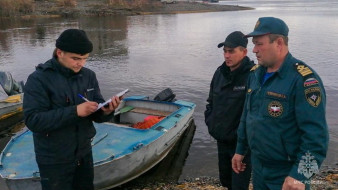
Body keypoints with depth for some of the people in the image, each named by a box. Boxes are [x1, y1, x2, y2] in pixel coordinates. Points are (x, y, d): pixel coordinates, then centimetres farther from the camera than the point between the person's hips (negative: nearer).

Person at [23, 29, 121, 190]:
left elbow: (96, 115, 0)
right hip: (54, 161, -5)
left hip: (84, 153, 5)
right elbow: (33, 120, -24)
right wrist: (75, 111, -31)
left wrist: (106, 111, -23)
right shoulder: (39, 79, -17)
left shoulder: (89, 76, -3)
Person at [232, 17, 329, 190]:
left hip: (287, 174, -7)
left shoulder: (303, 79, -21)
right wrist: (240, 150, 15)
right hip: (258, 166, 7)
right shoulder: (255, 74, 3)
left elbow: (316, 134, -24)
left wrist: (299, 176, -25)